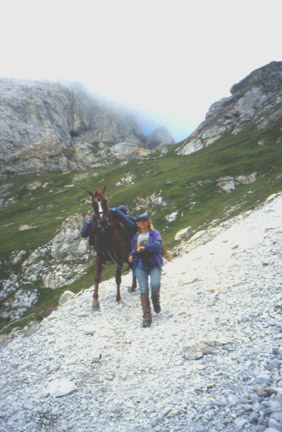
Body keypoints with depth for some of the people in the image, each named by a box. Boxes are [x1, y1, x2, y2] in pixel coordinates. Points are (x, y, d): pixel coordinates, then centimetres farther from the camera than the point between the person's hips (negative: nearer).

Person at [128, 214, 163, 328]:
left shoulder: (154, 233, 7)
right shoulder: (136, 236, 21)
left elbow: (159, 245, -10)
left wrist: (145, 247, -19)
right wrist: (131, 255, 4)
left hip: (154, 263, -3)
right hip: (140, 264, 3)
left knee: (155, 284, -23)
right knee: (143, 289, -6)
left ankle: (155, 301, 12)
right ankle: (147, 317, -1)